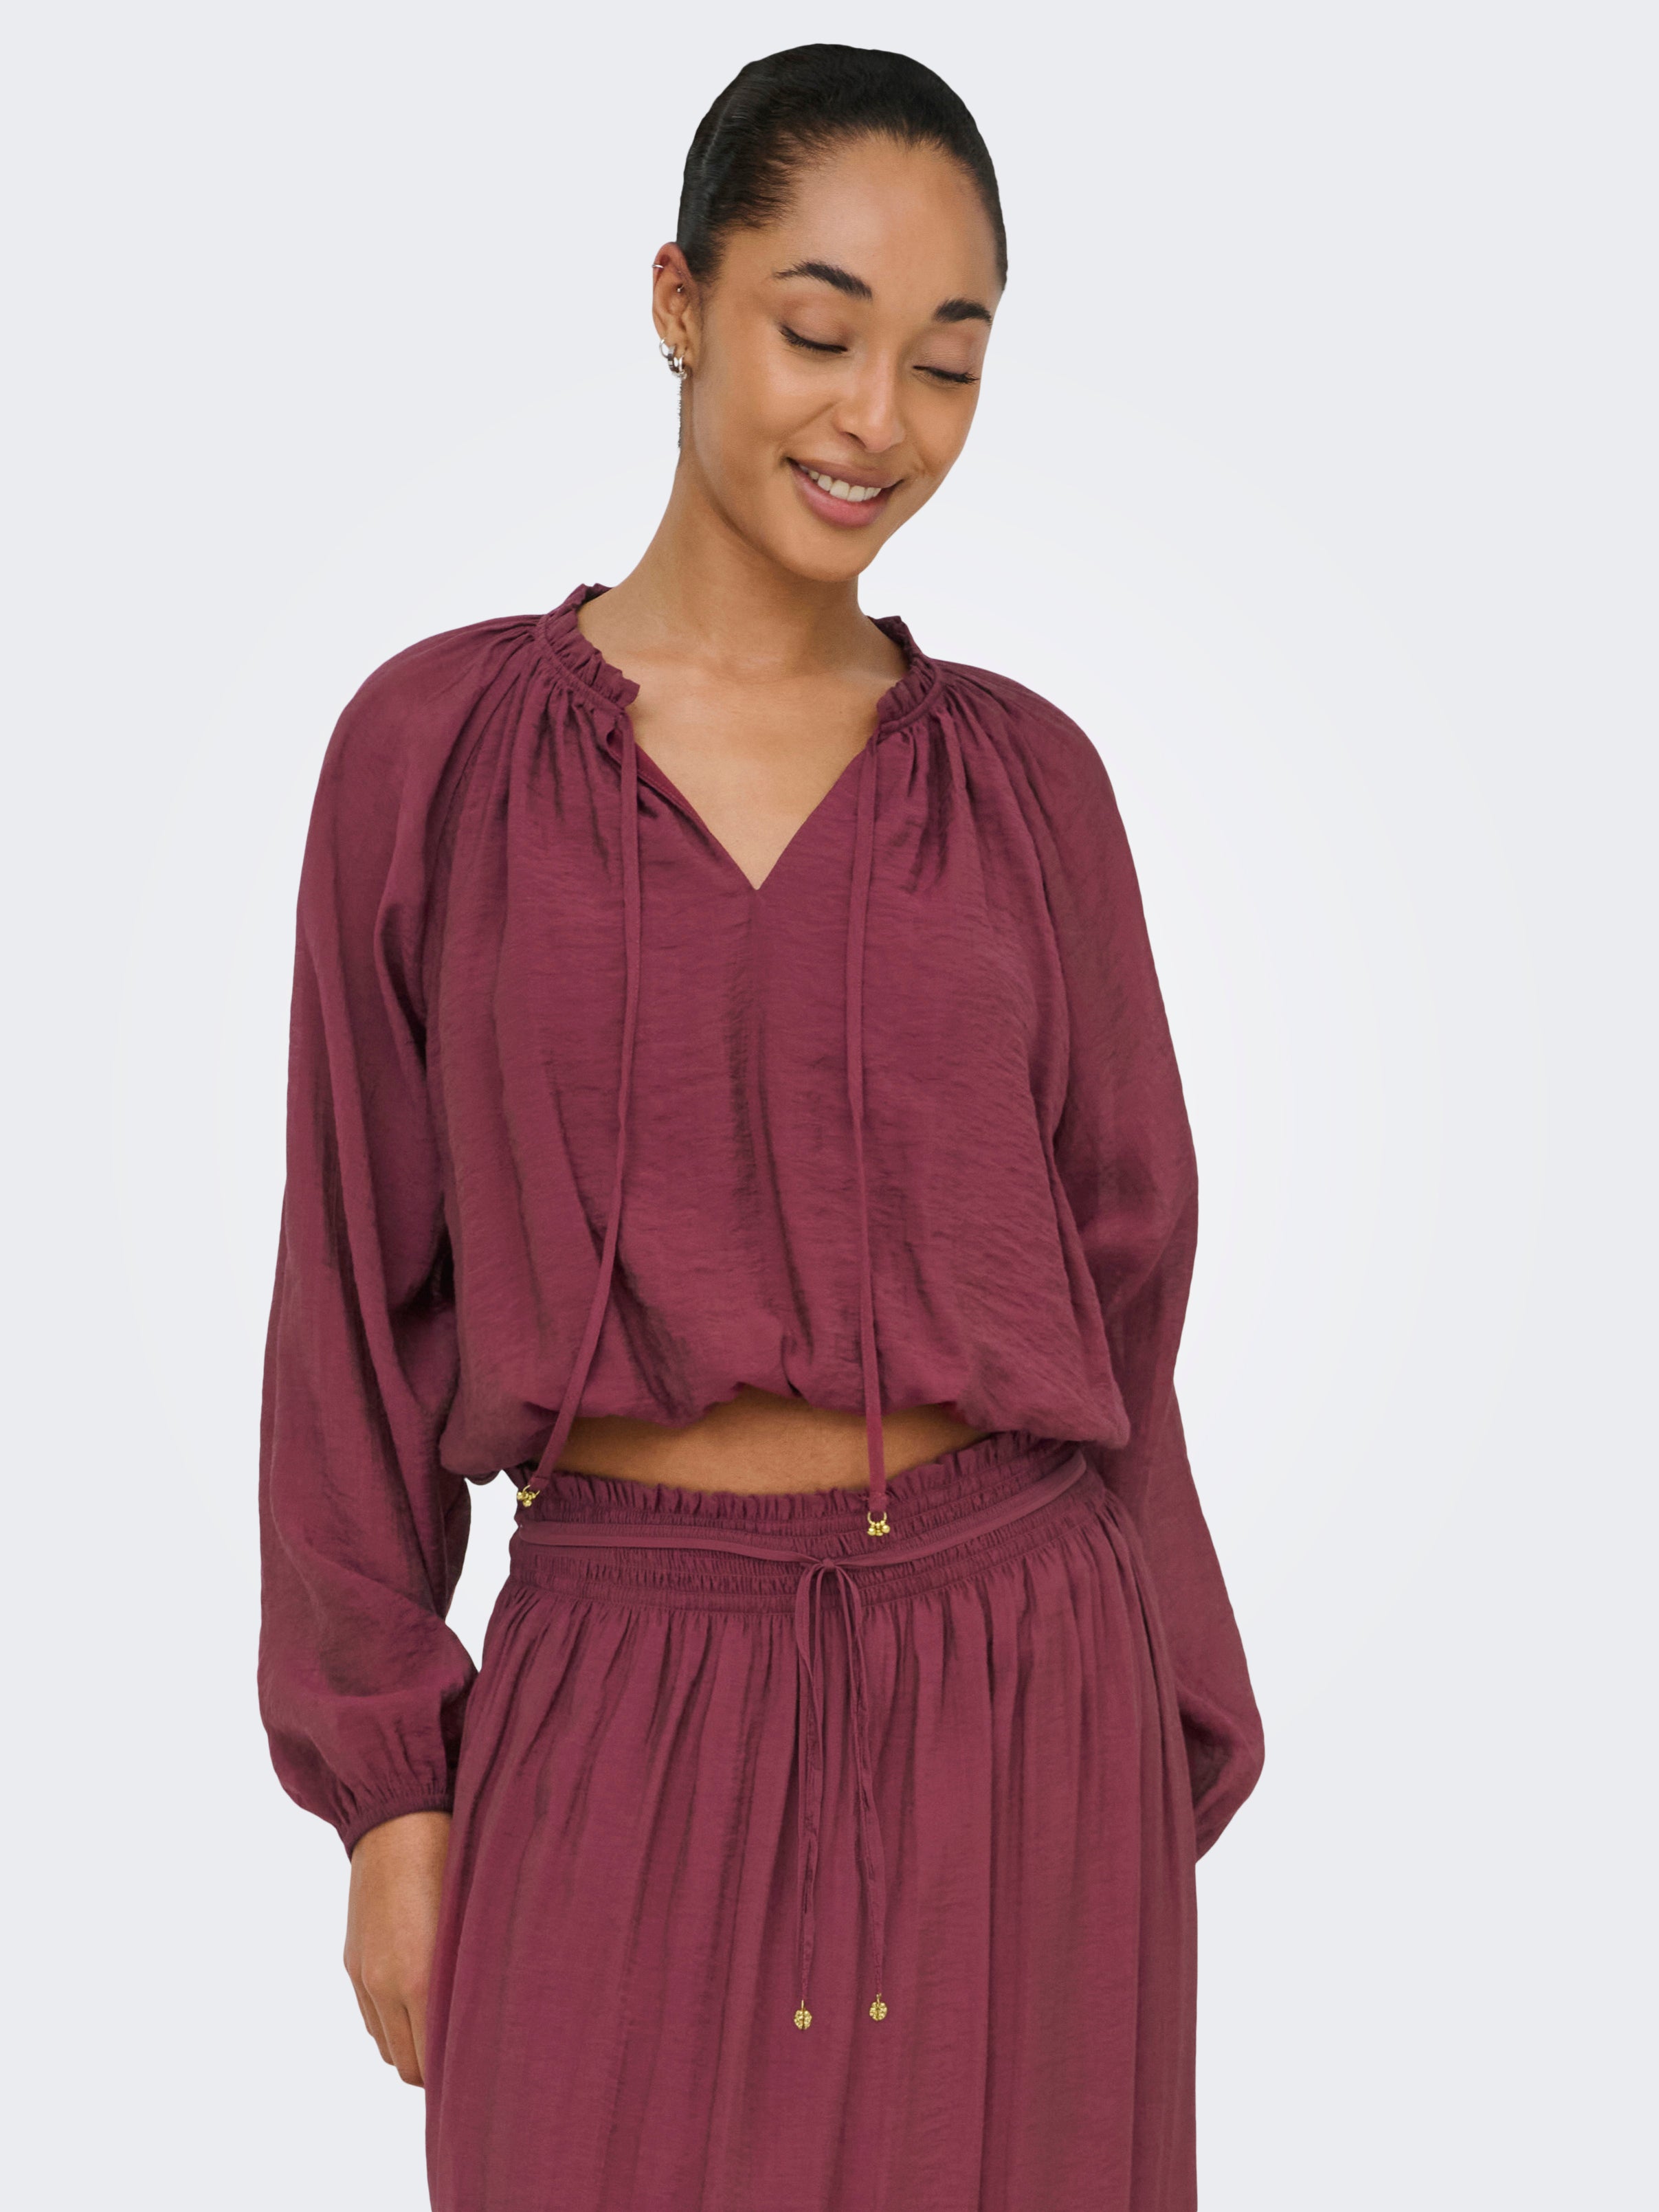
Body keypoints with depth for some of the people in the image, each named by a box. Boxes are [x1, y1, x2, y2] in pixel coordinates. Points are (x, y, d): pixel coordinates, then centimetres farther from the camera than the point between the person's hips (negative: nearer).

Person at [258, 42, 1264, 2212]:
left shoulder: (1027, 782, 3)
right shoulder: (438, 743, -1)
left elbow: (1110, 1278, 7)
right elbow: (363, 1285, 2)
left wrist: (1158, 1773, 6)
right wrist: (386, 1783, 0)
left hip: (1011, 1705, 1)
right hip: (624, 1717, -1)